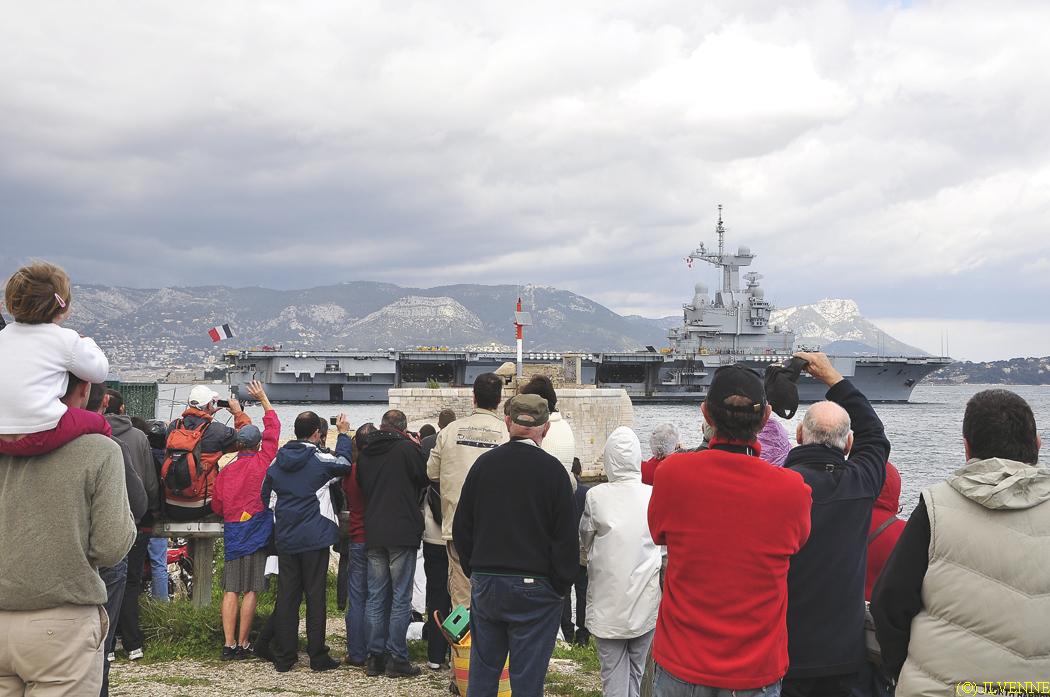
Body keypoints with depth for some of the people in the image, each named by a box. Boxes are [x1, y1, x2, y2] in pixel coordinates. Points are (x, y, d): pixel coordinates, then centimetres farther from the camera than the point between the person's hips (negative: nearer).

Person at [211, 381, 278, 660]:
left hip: (231, 532, 4)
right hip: (256, 530, -4)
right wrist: (263, 399, 15)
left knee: (231, 589, 5)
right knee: (251, 590, 0)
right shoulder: (262, 462, -5)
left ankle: (228, 644, 2)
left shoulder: (225, 471, 5)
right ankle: (242, 645, 0)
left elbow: (217, 506, 11)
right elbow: (273, 428, 5)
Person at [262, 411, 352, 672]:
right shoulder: (320, 460, -9)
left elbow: (266, 496, 12)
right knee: (315, 595, 2)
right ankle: (317, 656, 5)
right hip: (315, 538, -4)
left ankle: (283, 657, 11)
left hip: (285, 539, 4)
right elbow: (345, 464, 8)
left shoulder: (277, 462, 5)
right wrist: (343, 434, 19)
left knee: (286, 596, 8)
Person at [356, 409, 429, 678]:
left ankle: (375, 656, 14)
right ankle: (396, 658, 1)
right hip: (402, 534, -5)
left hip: (372, 534, 5)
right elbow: (424, 479, 0)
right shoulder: (407, 448, -10)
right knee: (401, 598, 0)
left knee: (376, 597, 11)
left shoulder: (365, 452, 7)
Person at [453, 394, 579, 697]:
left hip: (485, 585, 4)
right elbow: (567, 537, -9)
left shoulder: (484, 463, 3)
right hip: (534, 590, -4)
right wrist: (560, 586, 1)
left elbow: (461, 527, 9)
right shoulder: (551, 468, -9)